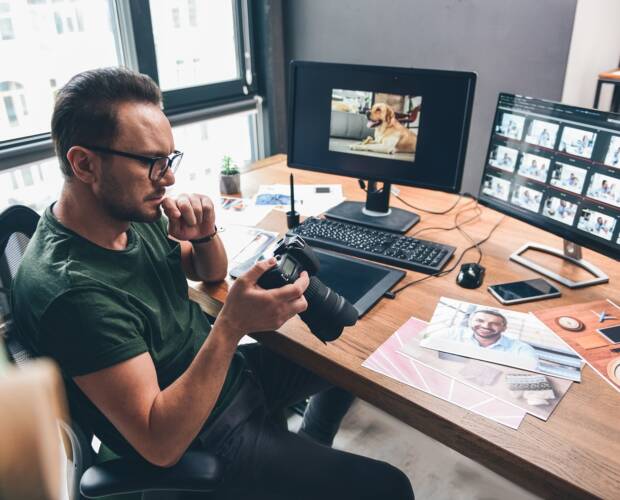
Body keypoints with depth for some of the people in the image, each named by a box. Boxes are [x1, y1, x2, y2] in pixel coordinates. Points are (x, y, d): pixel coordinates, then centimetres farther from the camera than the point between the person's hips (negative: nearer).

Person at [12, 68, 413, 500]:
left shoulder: (134, 212, -7)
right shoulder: (73, 290, -31)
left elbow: (211, 272, 9)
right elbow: (162, 445, -29)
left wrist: (204, 235, -13)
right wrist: (231, 326, -36)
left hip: (227, 370, 8)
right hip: (199, 442, -7)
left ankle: (307, 450, 45)